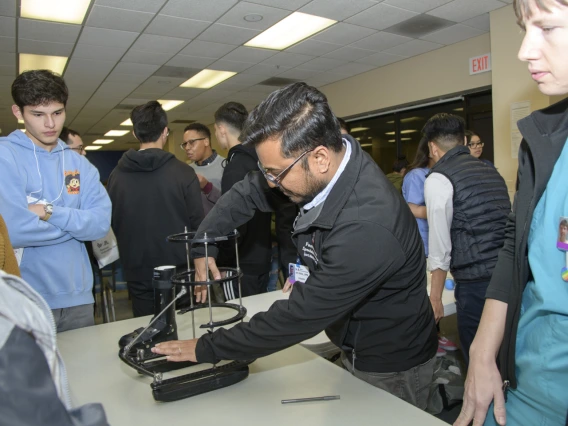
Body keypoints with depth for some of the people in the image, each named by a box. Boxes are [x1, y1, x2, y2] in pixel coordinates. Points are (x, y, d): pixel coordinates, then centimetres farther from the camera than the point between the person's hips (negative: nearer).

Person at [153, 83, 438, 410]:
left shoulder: (365, 228, -38)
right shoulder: (327, 163, -15)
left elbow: (300, 316, -31)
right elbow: (252, 190, 1)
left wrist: (207, 349, -19)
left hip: (391, 365, -7)